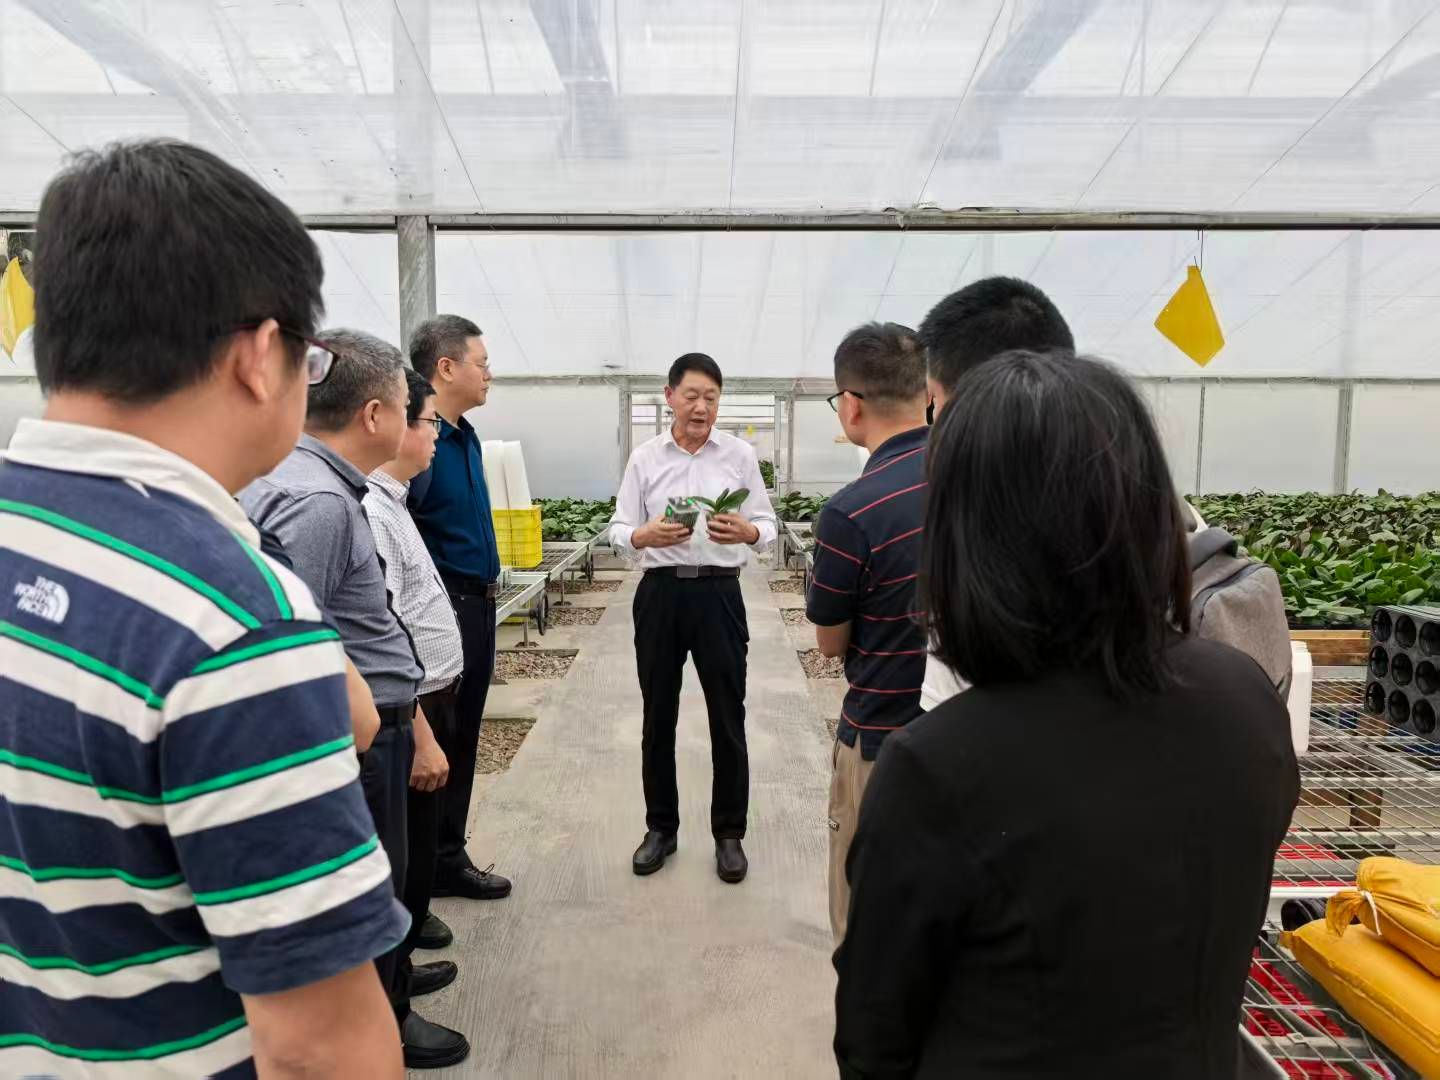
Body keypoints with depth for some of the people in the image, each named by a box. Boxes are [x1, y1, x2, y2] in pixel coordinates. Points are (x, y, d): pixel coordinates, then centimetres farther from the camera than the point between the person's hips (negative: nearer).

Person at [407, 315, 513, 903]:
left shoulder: (466, 435, 12)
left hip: (477, 605, 10)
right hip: (444, 610, -10)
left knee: (461, 736, 18)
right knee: (436, 742, 4)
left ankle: (449, 856, 32)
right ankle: (439, 863, 19)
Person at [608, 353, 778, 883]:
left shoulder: (740, 454, 2)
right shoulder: (644, 457, 4)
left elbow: (767, 525, 0)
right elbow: (618, 530, 1)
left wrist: (746, 532, -23)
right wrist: (645, 536, -21)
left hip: (718, 591, -1)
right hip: (660, 592, 1)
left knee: (727, 717, 5)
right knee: (658, 716, 11)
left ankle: (729, 833, 22)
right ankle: (661, 827, 28)